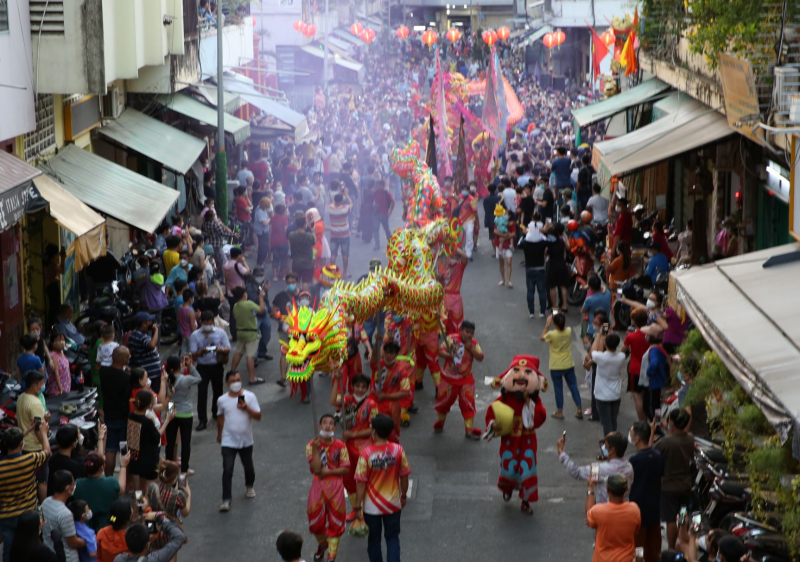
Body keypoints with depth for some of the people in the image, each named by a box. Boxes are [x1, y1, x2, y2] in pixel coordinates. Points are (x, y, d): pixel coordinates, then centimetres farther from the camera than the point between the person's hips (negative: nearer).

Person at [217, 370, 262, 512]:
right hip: (228, 441, -1)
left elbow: (258, 416, -11)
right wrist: (219, 434, 23)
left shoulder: (249, 396, -8)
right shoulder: (222, 400, -3)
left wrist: (246, 408, -26)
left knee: (248, 467, 18)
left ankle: (250, 486, 48)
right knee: (227, 470, -11)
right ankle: (226, 500, -8)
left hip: (246, 440, 1)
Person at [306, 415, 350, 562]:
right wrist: (315, 449, -23)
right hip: (318, 485, 0)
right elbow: (316, 468, -15)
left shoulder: (340, 446, -4)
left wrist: (328, 472, -15)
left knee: (335, 521, 2)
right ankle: (322, 544, 36)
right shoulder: (312, 445, -5)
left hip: (335, 486, 0)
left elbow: (346, 469, -4)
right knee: (316, 520, 4)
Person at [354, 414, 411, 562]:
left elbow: (361, 483, -16)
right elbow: (404, 476, -3)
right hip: (393, 504, 2)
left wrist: (358, 506, -6)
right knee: (392, 537, 16)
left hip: (372, 506, -1)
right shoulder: (398, 450, -14)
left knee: (374, 538, 18)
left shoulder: (367, 453, -21)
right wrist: (404, 496, 14)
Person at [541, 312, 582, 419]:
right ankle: (580, 410, 15)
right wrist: (559, 318, 8)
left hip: (556, 367, -3)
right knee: (573, 386, 13)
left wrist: (547, 325, 1)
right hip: (569, 365, 3)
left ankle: (559, 412, 17)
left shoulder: (552, 334, -22)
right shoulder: (569, 331, -10)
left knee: (558, 388, 8)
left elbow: (542, 338, -1)